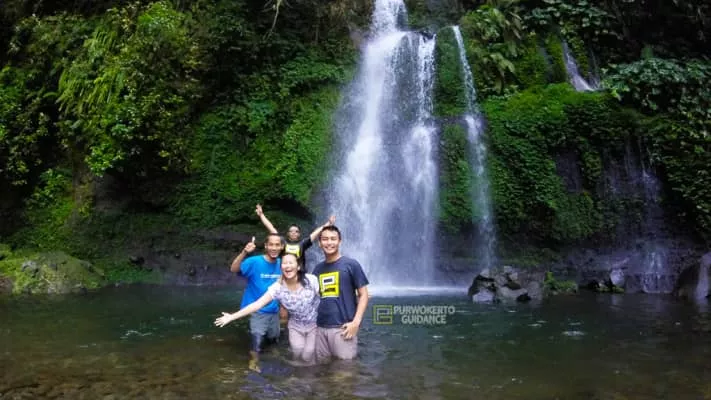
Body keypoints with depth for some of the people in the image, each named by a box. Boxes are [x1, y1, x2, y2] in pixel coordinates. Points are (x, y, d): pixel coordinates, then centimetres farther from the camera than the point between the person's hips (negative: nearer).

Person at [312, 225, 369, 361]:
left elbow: (363, 295, -3)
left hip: (343, 327, -5)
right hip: (321, 327, 5)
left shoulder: (351, 264, -2)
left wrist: (356, 322, -13)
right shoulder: (318, 268, 11)